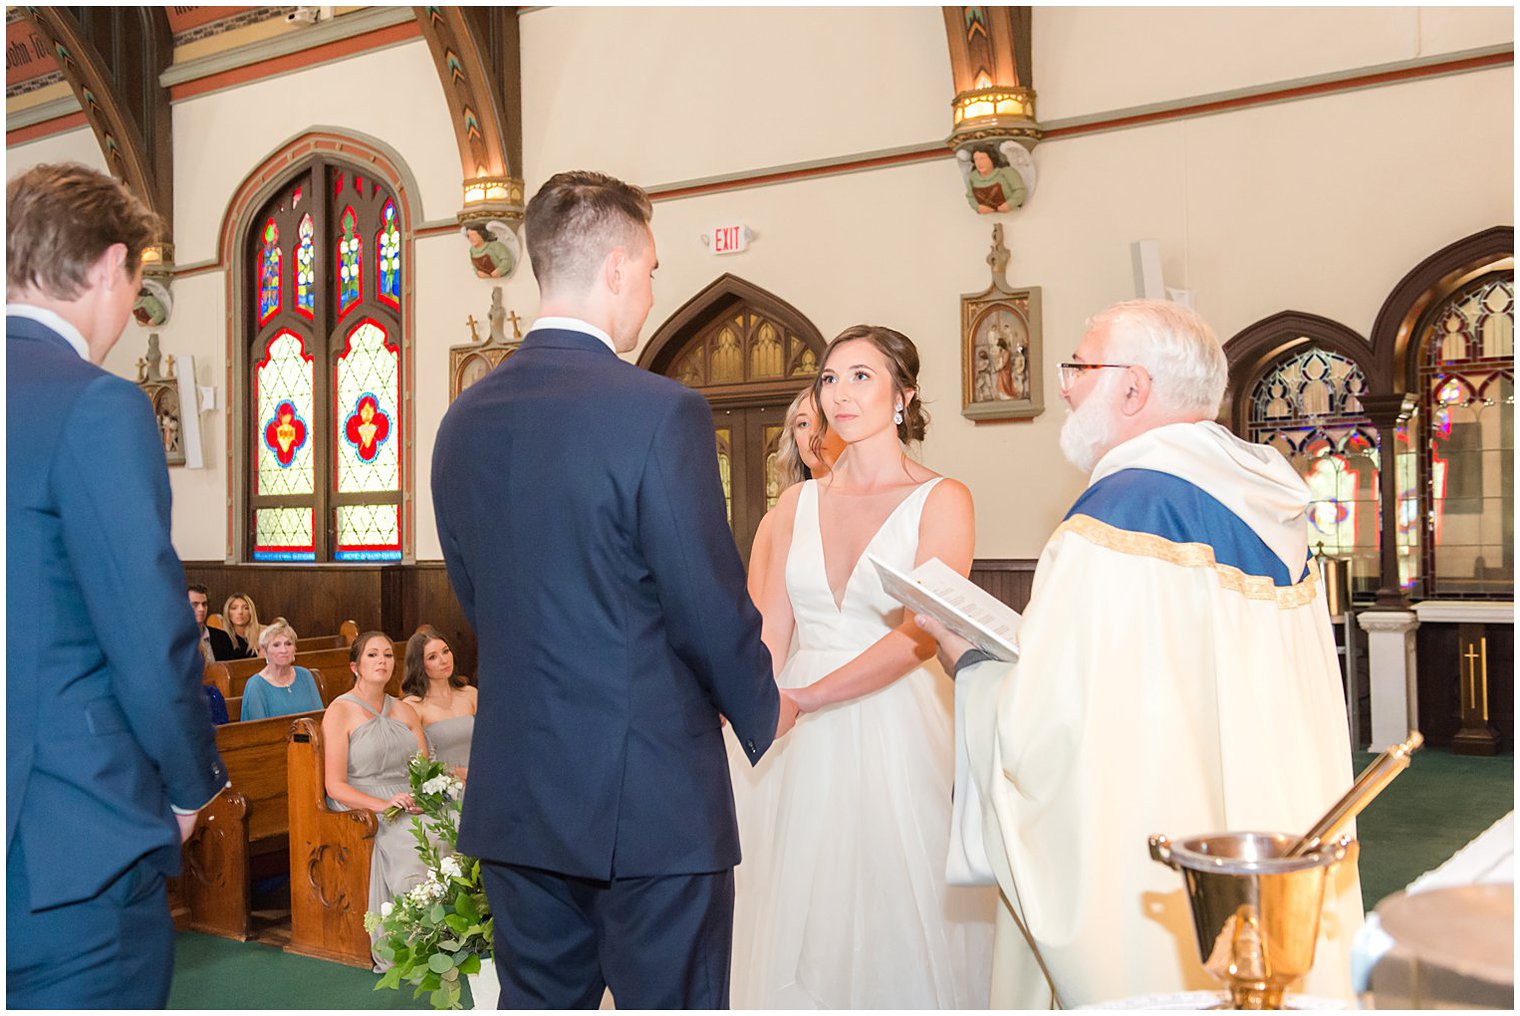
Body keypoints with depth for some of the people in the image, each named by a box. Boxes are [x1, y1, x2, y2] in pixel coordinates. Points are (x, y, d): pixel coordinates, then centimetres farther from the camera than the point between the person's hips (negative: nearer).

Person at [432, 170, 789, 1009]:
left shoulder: (464, 420, 3)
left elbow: (473, 595, 11)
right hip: (651, 801, -6)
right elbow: (711, 609, -14)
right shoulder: (661, 412, -17)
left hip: (512, 797, 6)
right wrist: (765, 713, 5)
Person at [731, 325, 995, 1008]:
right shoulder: (798, 503, 10)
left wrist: (807, 697, -22)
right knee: (800, 920, 8)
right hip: (800, 746, 4)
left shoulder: (941, 501, -2)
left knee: (896, 918, 4)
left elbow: (922, 634, -14)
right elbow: (769, 632, 8)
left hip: (897, 728, -3)